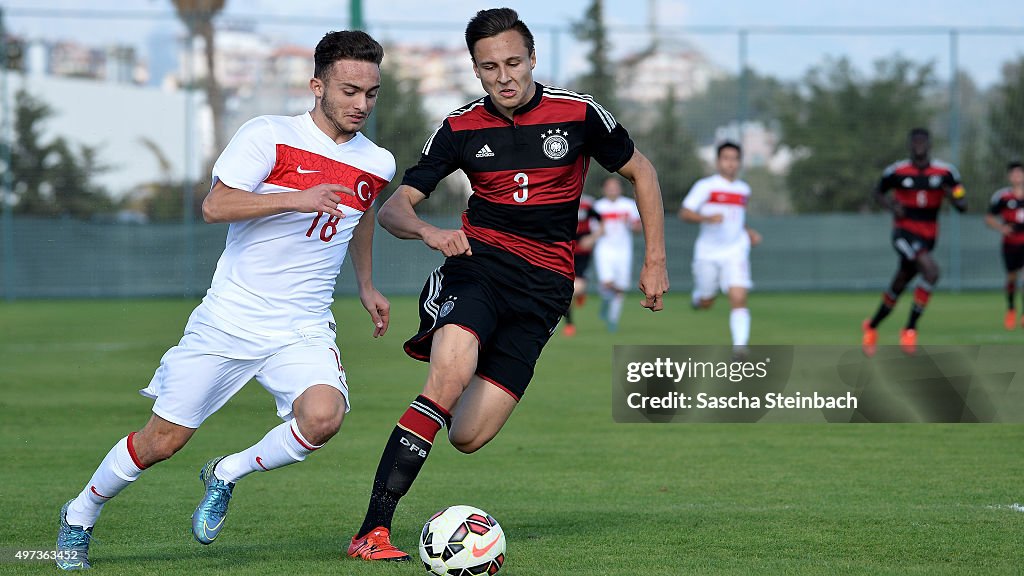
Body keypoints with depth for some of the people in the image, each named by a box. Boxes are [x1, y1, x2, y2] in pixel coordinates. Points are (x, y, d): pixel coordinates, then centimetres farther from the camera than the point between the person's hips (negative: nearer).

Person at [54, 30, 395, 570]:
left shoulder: (377, 164, 5)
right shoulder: (269, 135, -10)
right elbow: (215, 205, -19)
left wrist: (366, 285, 33)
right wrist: (295, 199, -29)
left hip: (303, 330, 3)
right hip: (229, 320, -3)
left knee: (322, 416, -27)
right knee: (162, 441, 2)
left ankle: (227, 475, 1)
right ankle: (80, 516, 30)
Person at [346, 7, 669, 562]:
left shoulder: (578, 113, -3)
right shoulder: (460, 128, 1)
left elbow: (640, 171, 12)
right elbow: (393, 208, 0)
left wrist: (655, 260, 9)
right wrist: (428, 231, -23)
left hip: (542, 286, 0)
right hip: (477, 262, 0)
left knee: (467, 436, -9)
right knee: (450, 377, -32)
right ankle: (372, 531, -31)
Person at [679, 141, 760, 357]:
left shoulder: (744, 190, 11)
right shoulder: (705, 186, -6)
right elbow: (684, 213, -13)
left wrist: (749, 232, 13)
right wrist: (707, 218, -28)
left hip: (735, 252, 2)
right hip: (708, 252, -2)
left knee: (739, 298, -17)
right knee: (705, 303, 11)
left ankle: (739, 346, -20)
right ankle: (697, 296, 48)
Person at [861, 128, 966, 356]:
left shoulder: (945, 172, 0)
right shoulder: (896, 172, -6)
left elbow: (963, 206, 3)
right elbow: (878, 193, 11)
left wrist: (952, 196, -20)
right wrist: (892, 206, -10)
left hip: (928, 238, 4)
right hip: (904, 232, -4)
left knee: (898, 288, 14)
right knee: (931, 271, -27)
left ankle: (871, 326, 35)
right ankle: (910, 329, -18)